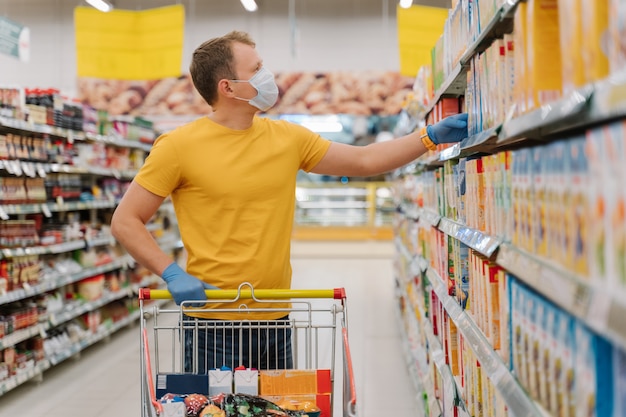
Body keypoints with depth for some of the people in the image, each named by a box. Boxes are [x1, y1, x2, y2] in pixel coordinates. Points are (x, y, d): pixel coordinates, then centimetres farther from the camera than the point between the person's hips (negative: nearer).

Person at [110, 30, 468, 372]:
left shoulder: (287, 138, 6)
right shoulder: (179, 146, -8)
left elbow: (364, 160, 11)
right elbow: (125, 221, -5)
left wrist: (432, 136, 4)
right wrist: (172, 273, -17)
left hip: (275, 319, 5)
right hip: (213, 323, -4)